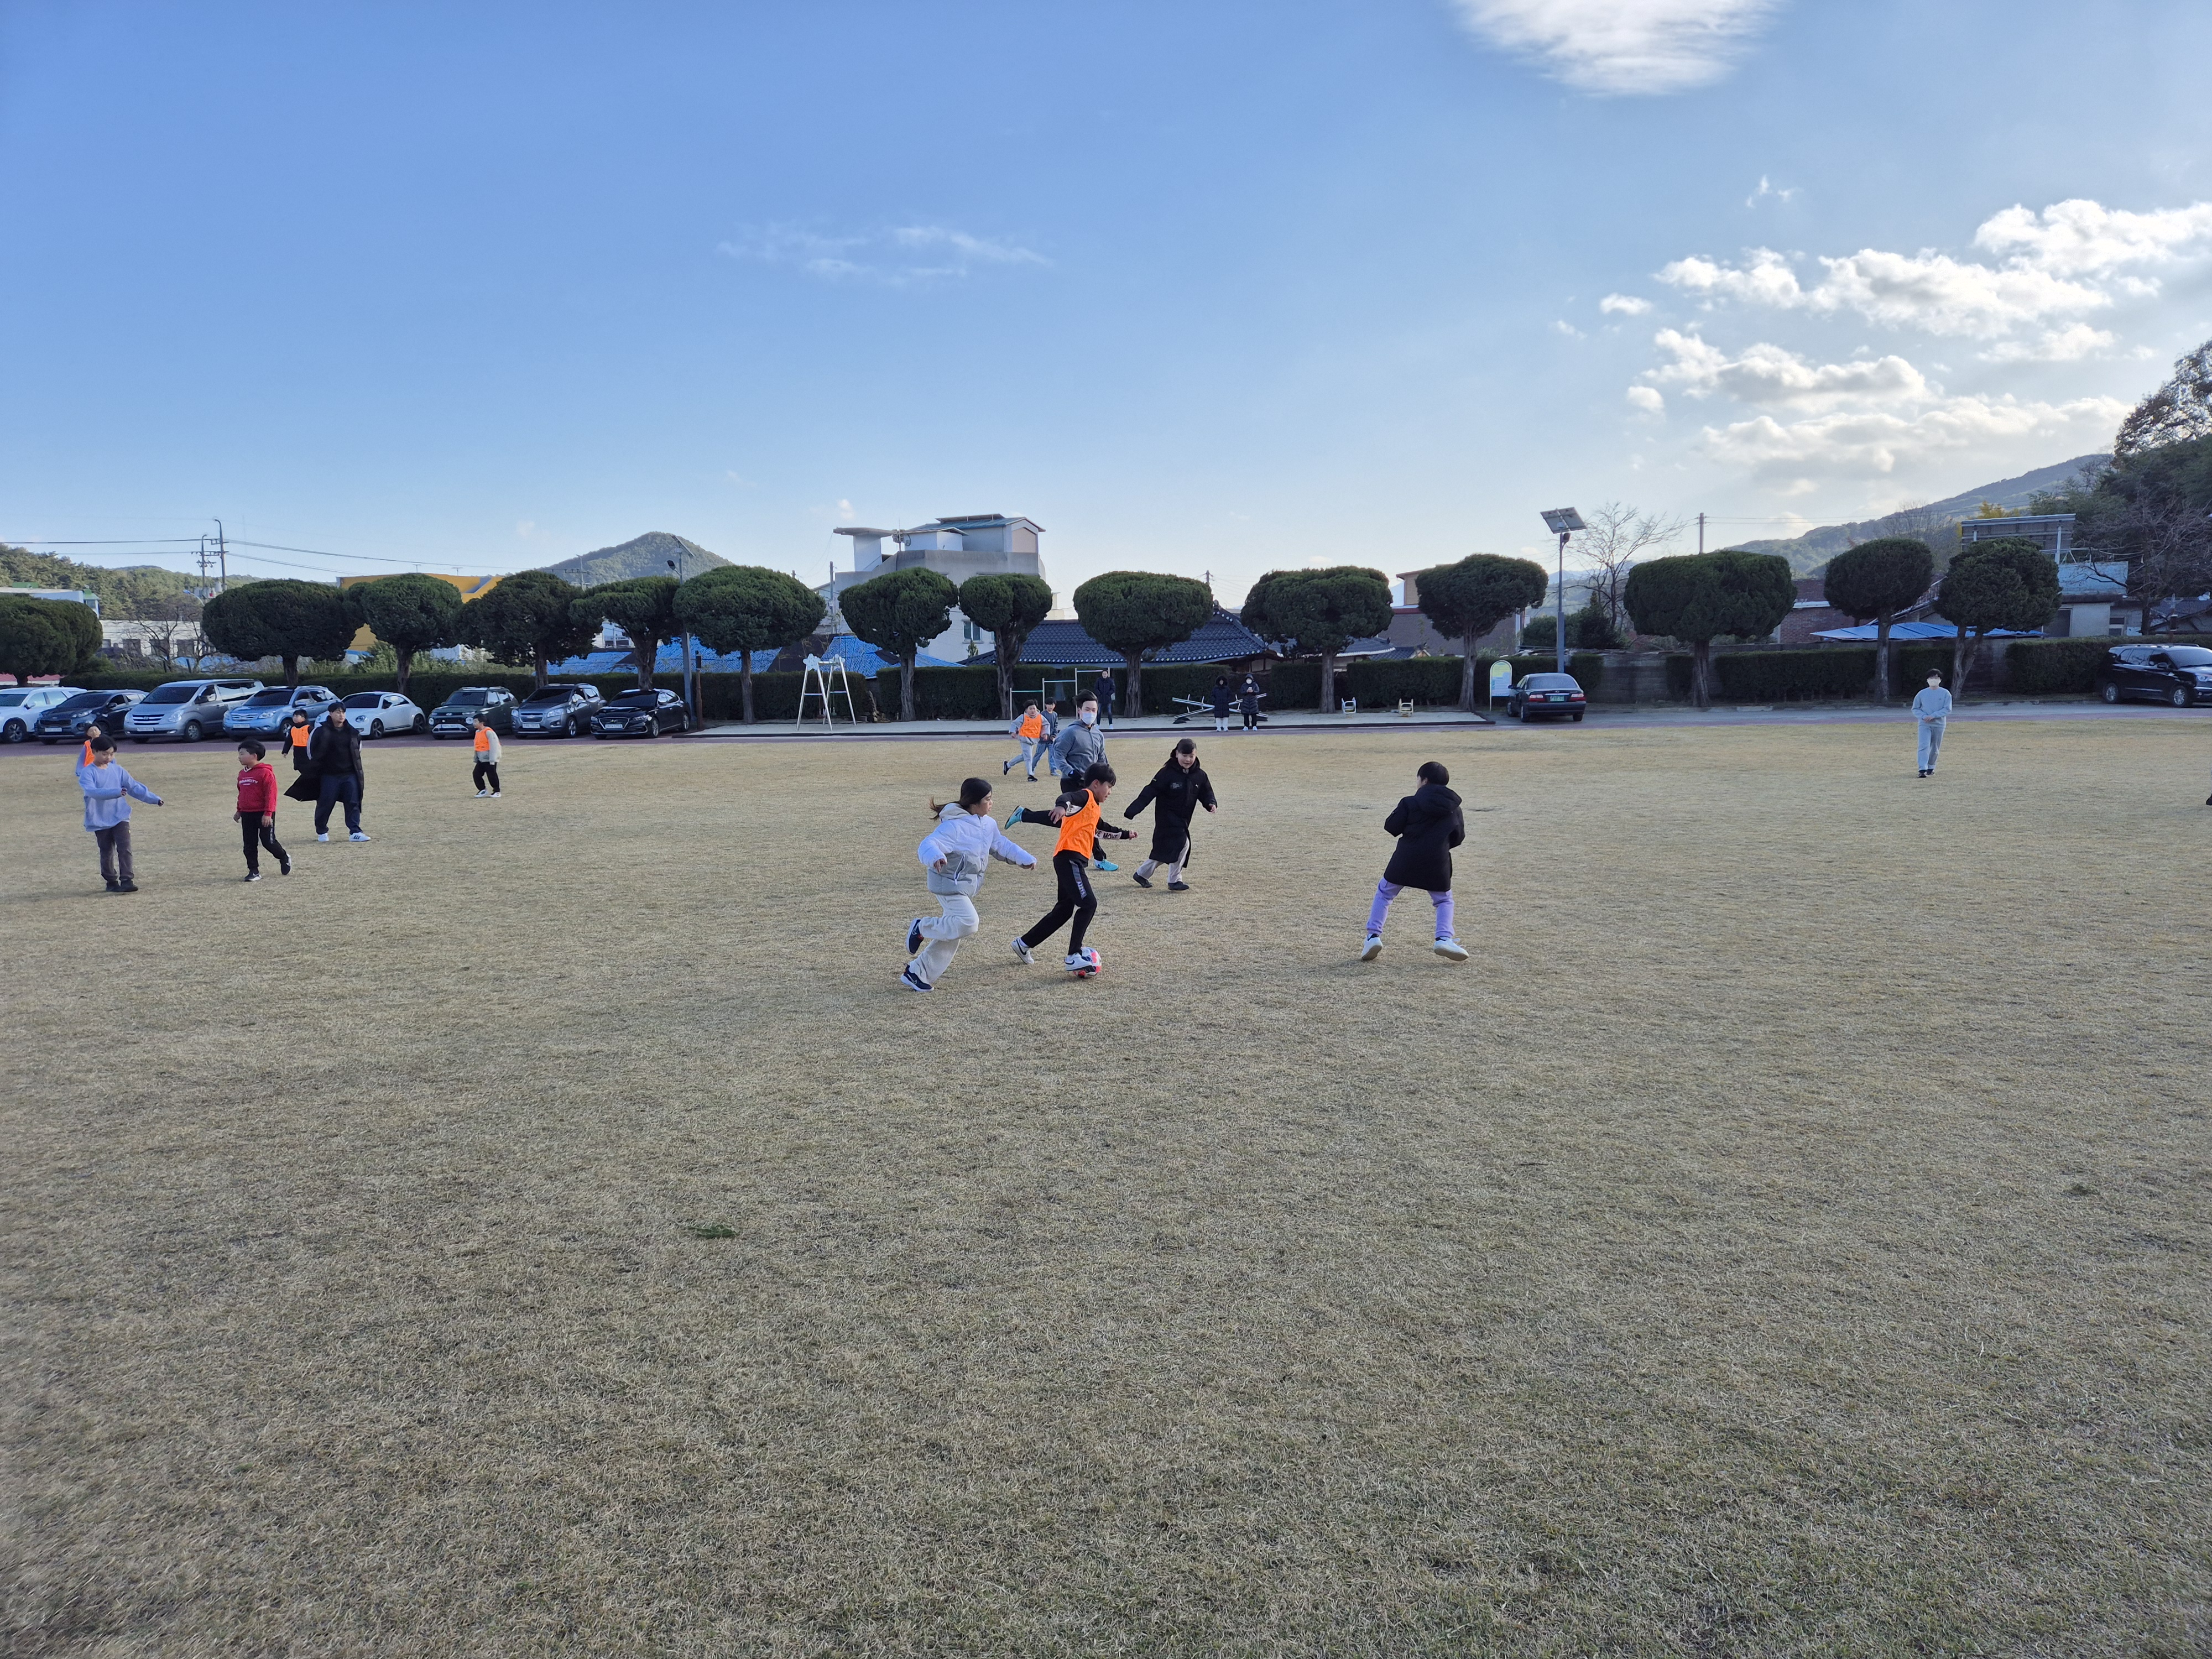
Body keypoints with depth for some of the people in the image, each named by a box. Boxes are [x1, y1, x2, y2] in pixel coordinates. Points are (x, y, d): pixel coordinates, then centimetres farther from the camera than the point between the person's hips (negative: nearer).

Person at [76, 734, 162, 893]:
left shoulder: (117, 771, 6)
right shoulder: (87, 772, -8)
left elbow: (134, 787, 9)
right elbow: (92, 791, -25)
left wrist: (154, 799, 3)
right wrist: (115, 793, -39)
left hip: (120, 817, 2)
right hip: (100, 821, -2)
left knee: (125, 848, -11)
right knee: (107, 852, 7)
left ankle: (126, 881, -14)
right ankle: (111, 882, 21)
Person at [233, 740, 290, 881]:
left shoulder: (265, 773, -14)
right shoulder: (242, 773, 11)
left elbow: (271, 794, -17)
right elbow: (241, 794, 23)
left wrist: (268, 813, -19)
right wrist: (239, 810, 24)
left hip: (263, 814, -7)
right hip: (247, 815, 7)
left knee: (268, 841, -2)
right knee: (250, 844, 6)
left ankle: (284, 859, 23)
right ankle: (253, 871, 11)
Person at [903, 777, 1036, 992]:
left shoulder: (988, 824, 6)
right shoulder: (954, 826, -22)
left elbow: (1001, 845, 20)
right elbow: (929, 844, -32)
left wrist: (1025, 858, 12)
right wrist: (935, 857, -54)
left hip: (969, 886, 9)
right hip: (950, 883, -9)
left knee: (952, 934, 10)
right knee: (968, 922, -23)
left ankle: (916, 974, 19)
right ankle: (921, 928, 0)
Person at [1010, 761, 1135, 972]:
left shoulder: (1093, 807, 25)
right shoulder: (1085, 796, -5)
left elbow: (1101, 828, 43)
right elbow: (1069, 797, -28)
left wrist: (1124, 834, 53)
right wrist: (1062, 805, -50)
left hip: (1074, 862, 11)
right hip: (1070, 858, -11)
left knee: (1064, 910, 15)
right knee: (1088, 904, -17)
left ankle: (1024, 944, 26)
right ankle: (1074, 957, -19)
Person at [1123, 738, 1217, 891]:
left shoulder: (1199, 775, -1)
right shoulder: (1168, 773, -17)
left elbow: (1206, 792, 9)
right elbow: (1150, 792, -18)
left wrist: (1211, 804, -15)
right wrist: (1132, 811, -24)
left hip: (1183, 819, 7)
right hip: (1167, 817, -7)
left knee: (1165, 851, 14)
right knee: (1182, 843, -19)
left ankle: (1142, 874, 34)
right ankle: (1174, 881, -4)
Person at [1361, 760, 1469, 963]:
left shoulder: (1410, 803, -5)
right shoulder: (1453, 808, 6)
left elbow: (1391, 827, -6)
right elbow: (1458, 837, 12)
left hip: (1406, 859, -2)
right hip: (1438, 862, 2)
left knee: (1384, 893, 15)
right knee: (1444, 900, 20)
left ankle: (1373, 935, 4)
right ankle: (1444, 938, -2)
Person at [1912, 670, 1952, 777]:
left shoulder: (1945, 694, 1)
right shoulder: (1921, 694, 4)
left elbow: (1947, 709, -6)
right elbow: (1915, 709, 8)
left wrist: (1933, 716, -18)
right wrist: (1923, 716, -11)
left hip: (1939, 724, 1)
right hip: (1924, 724, -1)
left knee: (1935, 748, 9)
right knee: (1924, 746, -15)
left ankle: (1931, 768, 25)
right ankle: (1923, 769, -21)